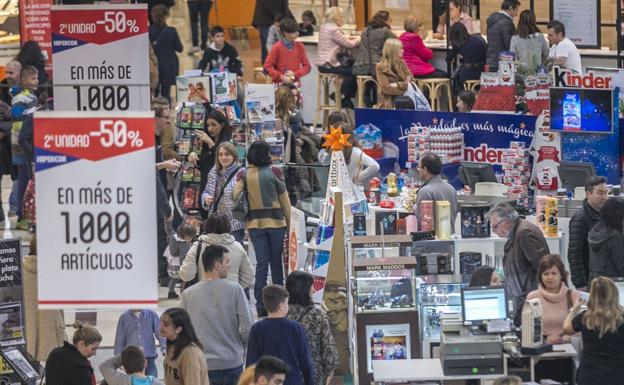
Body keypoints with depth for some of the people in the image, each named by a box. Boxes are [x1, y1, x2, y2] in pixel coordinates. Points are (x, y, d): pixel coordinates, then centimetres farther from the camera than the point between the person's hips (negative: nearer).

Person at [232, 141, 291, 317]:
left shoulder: (243, 174, -2)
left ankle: (261, 305, -2)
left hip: (254, 222, 2)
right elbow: (284, 199, -3)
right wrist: (289, 222, 6)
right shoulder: (274, 172, -7)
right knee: (276, 262, 10)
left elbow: (234, 195, -14)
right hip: (276, 221, -2)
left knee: (261, 262, 4)